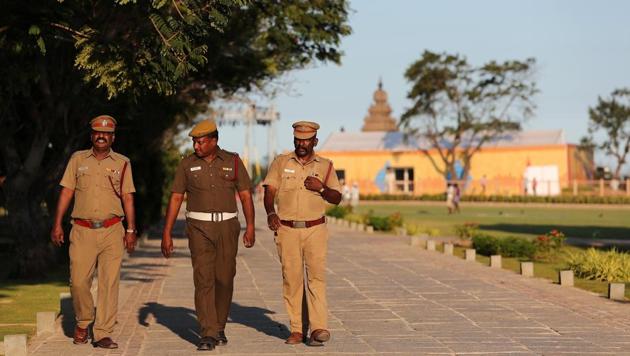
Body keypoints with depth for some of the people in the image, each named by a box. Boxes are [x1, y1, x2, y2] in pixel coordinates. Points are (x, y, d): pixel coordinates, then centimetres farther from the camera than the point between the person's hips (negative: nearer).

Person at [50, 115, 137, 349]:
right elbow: (66, 192, 8)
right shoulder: (77, 159, 10)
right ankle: (83, 322, 22)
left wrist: (131, 230, 0)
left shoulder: (122, 163, 8)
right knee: (78, 281, -4)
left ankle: (103, 334, 0)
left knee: (109, 283, -4)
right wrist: (57, 224, 1)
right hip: (82, 231, 0)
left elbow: (128, 198, 7)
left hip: (112, 231, 0)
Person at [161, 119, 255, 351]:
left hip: (227, 226, 1)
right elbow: (175, 198, 3)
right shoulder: (187, 164, 3)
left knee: (224, 279, 5)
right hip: (199, 227, -1)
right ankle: (208, 335, -11)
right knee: (203, 279, -9)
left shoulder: (233, 162, 3)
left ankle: (219, 328, 23)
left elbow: (245, 195, 4)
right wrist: (166, 233, -1)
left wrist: (250, 227, -6)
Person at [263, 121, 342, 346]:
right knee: (292, 278, 0)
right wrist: (270, 213, -19)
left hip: (315, 229, 0)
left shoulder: (325, 166, 10)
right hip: (287, 229, 0)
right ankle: (297, 330, 3)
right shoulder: (281, 162, 9)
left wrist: (321, 188, -10)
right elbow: (269, 191, -1)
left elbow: (337, 198, 9)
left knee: (316, 275, -11)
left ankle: (319, 328, -16)